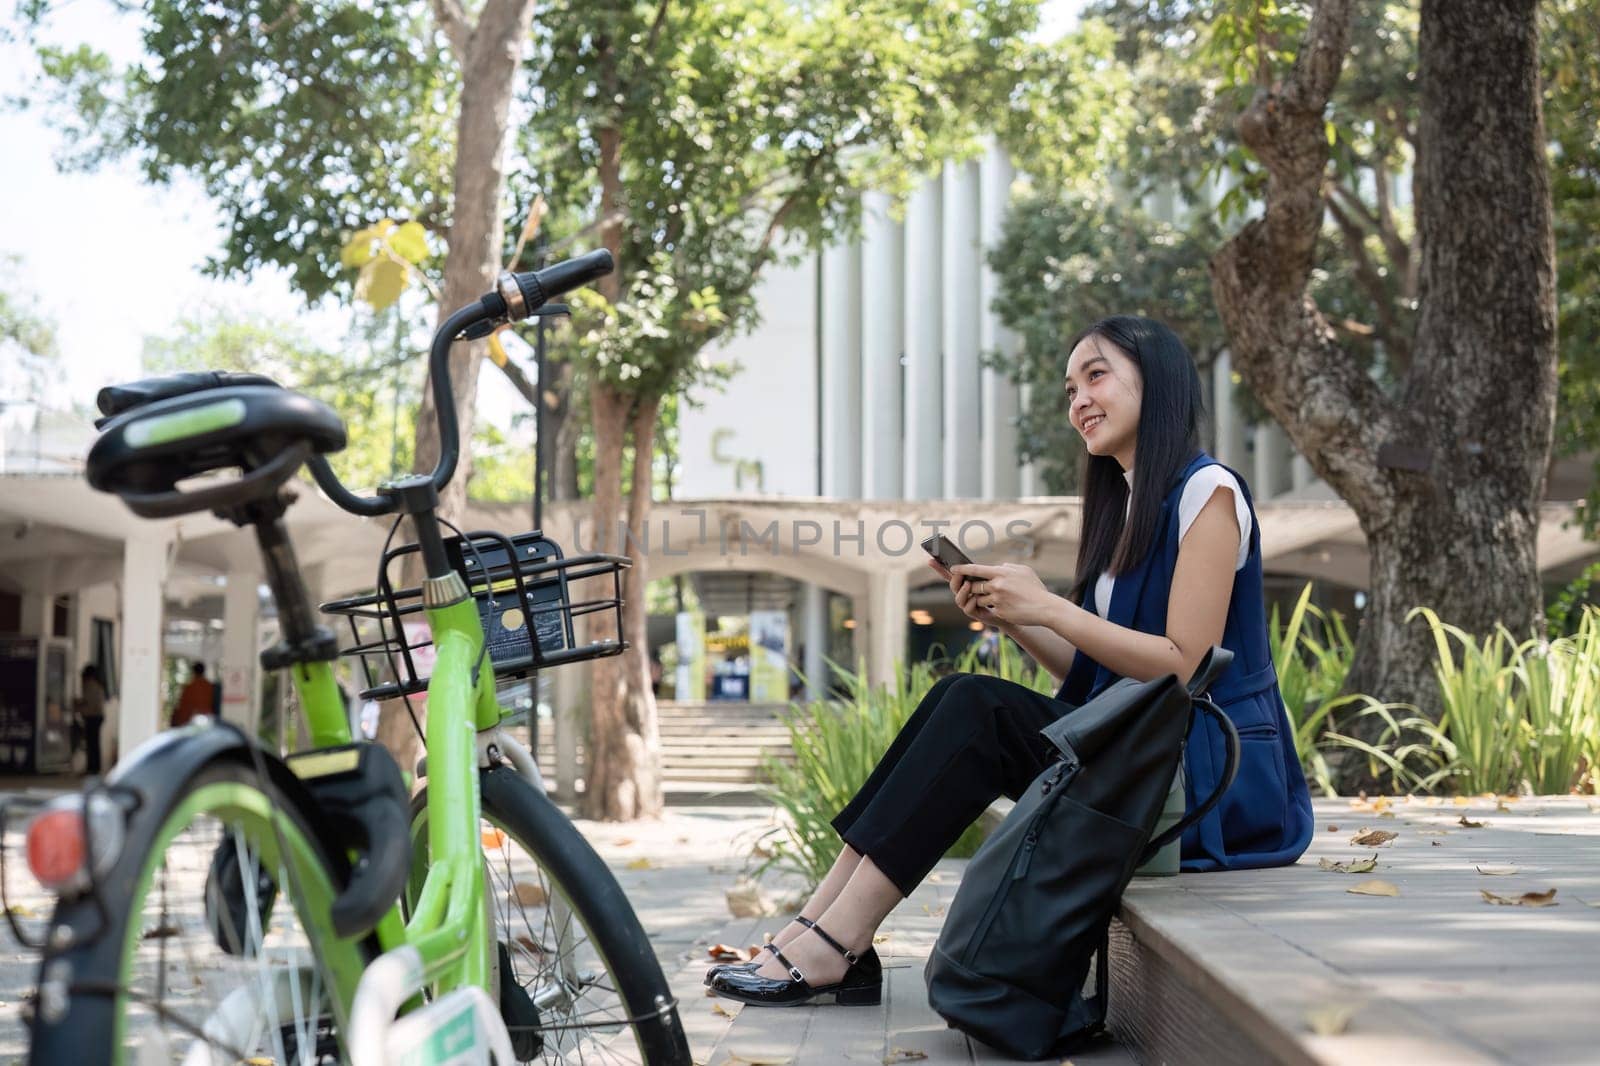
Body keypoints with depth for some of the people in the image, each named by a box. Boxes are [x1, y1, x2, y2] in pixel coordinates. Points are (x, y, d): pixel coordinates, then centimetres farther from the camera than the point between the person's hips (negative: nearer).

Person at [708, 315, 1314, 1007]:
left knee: (977, 714, -22)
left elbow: (1183, 666, -16)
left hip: (1218, 782, -8)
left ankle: (832, 948, -24)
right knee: (964, 700, -11)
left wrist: (1047, 607, -15)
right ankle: (822, 926, -18)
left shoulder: (1207, 490, -8)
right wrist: (1009, 618, 0)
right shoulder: (1126, 505, 20)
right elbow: (1092, 677, 15)